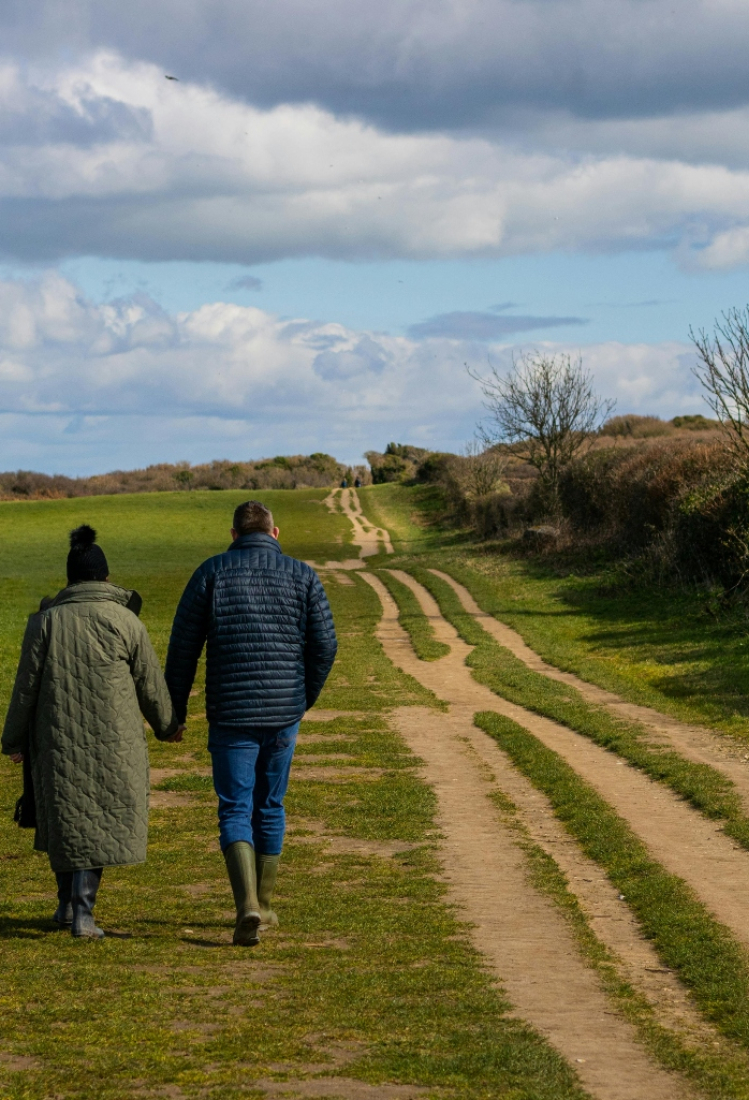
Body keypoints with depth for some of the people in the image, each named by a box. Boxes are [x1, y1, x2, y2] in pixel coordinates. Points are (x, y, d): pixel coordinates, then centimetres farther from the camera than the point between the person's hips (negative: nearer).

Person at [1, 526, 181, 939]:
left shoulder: (46, 621, -3)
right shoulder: (124, 621, -5)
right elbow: (150, 683, 2)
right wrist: (167, 725, 19)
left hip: (58, 738, 1)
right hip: (112, 736, -1)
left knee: (64, 815, 17)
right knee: (100, 820, 4)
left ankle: (68, 902, 26)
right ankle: (82, 910, -7)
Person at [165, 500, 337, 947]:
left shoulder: (212, 572, -1)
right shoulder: (303, 576, 3)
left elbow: (183, 647, -1)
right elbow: (325, 646, 2)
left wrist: (175, 711, 9)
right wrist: (305, 699, 18)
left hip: (231, 713, -2)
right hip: (284, 715, 2)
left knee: (235, 812, 0)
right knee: (269, 808, 17)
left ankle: (248, 907, -19)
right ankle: (263, 907, 26)